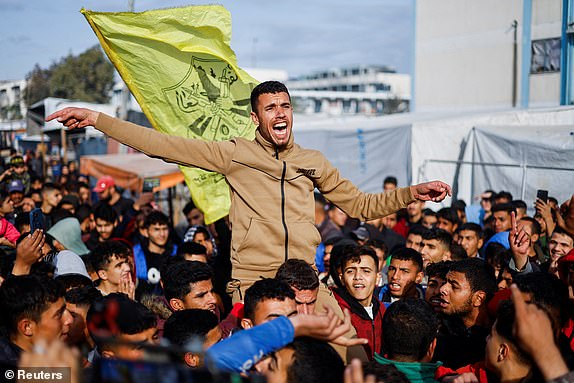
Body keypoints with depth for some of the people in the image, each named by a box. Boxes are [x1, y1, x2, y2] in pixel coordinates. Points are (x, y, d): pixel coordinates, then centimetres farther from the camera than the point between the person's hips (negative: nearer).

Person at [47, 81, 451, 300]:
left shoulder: (313, 162, 16)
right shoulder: (235, 154, 6)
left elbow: (361, 204, 23)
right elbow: (163, 144, 3)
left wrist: (413, 193, 13)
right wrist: (97, 119, -2)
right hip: (251, 282, -2)